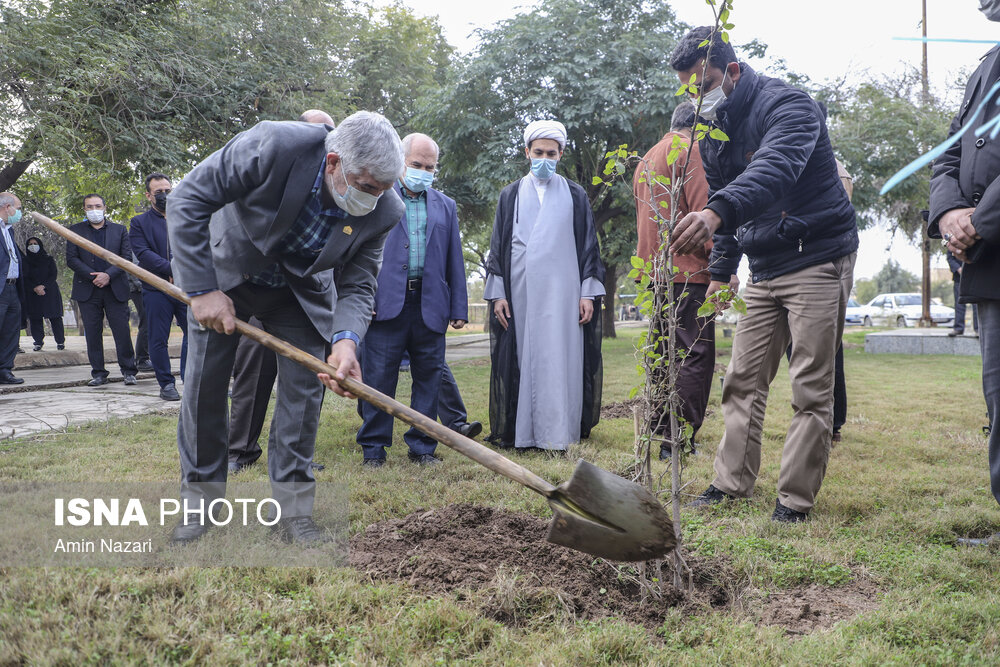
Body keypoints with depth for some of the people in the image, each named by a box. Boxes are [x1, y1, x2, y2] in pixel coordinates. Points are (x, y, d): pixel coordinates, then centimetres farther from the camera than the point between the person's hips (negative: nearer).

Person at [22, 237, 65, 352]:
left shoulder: (48, 259, 8)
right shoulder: (25, 260, 9)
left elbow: (54, 274, 0)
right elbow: (25, 278, 1)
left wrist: (43, 286, -13)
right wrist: (35, 288, -15)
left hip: (50, 292, -1)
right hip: (32, 294, 1)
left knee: (55, 317, -6)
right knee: (35, 318, -3)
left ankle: (60, 341, -2)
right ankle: (38, 341, 3)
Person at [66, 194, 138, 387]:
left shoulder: (119, 230, 11)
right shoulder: (75, 231, 10)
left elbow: (127, 257, 4)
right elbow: (71, 259, 2)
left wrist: (108, 275, -11)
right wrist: (93, 276, -11)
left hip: (115, 289, -1)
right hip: (87, 290, 1)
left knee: (122, 331, -4)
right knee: (92, 333, 2)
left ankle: (128, 371, 4)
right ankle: (98, 374, 9)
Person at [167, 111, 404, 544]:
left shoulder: (384, 211, -25)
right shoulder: (272, 146, -36)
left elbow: (357, 286, -16)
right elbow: (187, 201, -27)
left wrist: (346, 340, -37)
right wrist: (202, 289, -28)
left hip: (302, 293, 2)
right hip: (224, 272, -2)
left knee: (304, 390, -5)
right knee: (204, 386, 2)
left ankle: (293, 509, 8)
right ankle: (200, 502, 18)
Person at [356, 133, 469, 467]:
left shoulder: (445, 206, 18)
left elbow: (455, 261, 15)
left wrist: (459, 308, 8)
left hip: (430, 304, 3)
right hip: (386, 301, -3)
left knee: (429, 377, 5)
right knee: (379, 377, -1)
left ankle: (422, 446, 16)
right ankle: (373, 447, 9)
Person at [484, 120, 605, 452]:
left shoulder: (575, 196, 11)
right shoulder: (511, 196, 13)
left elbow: (588, 246, 8)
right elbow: (498, 246, 10)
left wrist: (588, 293, -1)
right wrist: (497, 294, 1)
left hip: (562, 291, -1)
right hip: (521, 290, 1)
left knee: (561, 358, -4)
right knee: (523, 358, -2)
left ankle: (558, 433, -1)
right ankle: (523, 433, 2)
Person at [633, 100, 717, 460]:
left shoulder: (645, 160, 23)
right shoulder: (690, 150, -4)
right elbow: (702, 210, -14)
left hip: (654, 271, 9)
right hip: (688, 272, -9)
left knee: (665, 355, 13)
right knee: (697, 354, -8)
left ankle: (661, 430, 16)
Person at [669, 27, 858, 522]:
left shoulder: (787, 105, -17)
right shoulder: (714, 132, 9)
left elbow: (774, 169, -39)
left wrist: (716, 212, -56)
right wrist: (720, 271, 12)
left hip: (817, 257, -8)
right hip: (764, 268, 8)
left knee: (811, 389, -4)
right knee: (743, 380, 7)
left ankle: (795, 500, 3)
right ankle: (733, 482, 16)